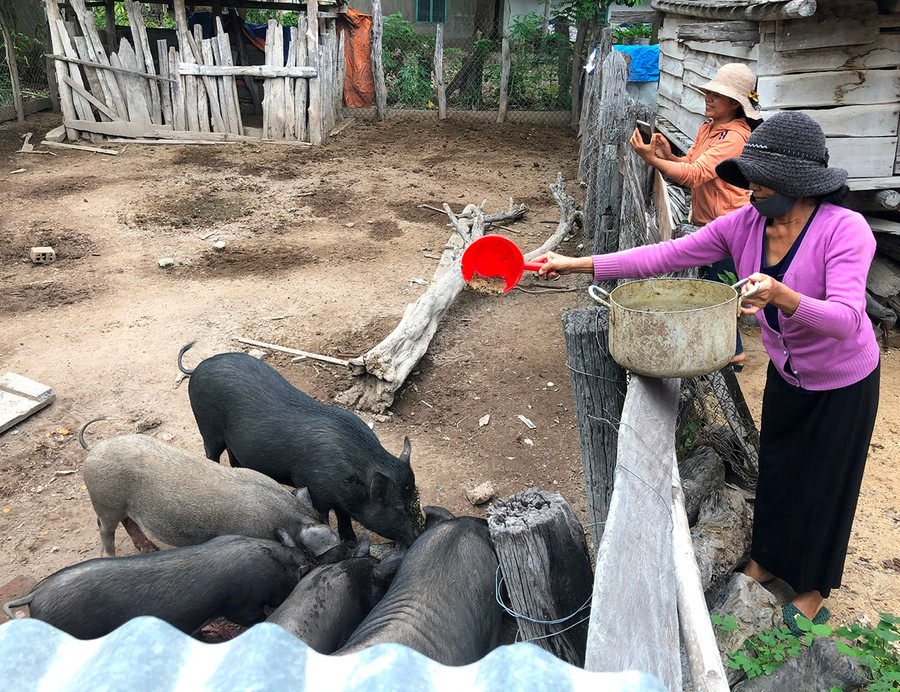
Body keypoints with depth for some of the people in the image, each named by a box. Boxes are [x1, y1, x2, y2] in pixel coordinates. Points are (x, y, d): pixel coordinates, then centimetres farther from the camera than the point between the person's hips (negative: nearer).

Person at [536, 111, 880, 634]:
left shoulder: (845, 230, -30)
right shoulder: (744, 224, -15)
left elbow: (844, 318, -38)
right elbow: (663, 256, -15)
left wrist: (779, 295, -56)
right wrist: (577, 264, -19)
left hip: (844, 382, -5)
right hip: (787, 374, 5)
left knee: (824, 484, 13)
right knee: (776, 469, 21)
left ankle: (816, 588, 39)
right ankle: (768, 559, 48)